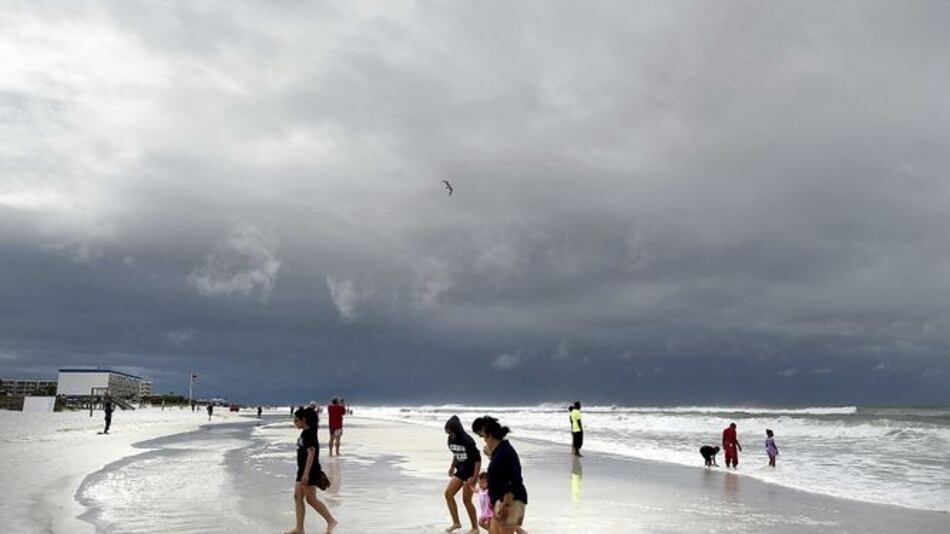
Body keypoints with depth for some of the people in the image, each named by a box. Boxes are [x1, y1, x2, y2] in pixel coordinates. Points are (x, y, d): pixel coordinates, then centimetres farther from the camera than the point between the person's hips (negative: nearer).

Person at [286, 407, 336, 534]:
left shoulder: (310, 433, -18)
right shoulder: (304, 433, 11)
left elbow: (311, 453, -23)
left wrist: (306, 473, -26)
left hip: (310, 471, -10)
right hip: (302, 470, 10)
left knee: (311, 499, -5)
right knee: (298, 497, 9)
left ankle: (331, 521, 4)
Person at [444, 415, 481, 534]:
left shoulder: (467, 441, -23)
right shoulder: (450, 440, -1)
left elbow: (478, 459, -20)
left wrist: (474, 477, -22)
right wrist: (452, 467, 10)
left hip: (470, 472, -7)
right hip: (460, 471, 8)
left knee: (466, 499, -6)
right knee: (448, 494, 1)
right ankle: (456, 523, 13)